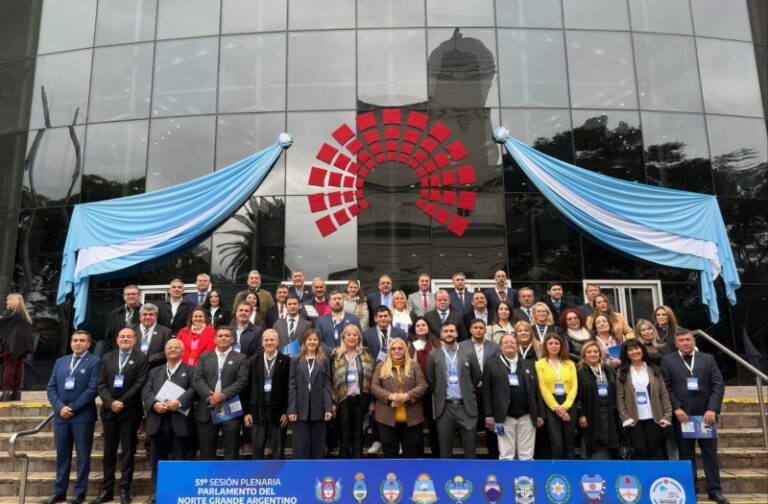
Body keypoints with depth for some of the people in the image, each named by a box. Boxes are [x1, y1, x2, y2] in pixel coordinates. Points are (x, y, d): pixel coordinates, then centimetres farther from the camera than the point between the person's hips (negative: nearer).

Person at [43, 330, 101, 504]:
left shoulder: (94, 362, -1)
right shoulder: (60, 362, 15)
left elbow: (93, 389, -10)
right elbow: (51, 387, 9)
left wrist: (73, 408, -13)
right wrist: (60, 407, -7)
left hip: (83, 416, -4)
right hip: (61, 415, 5)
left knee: (83, 456, 2)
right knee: (62, 455, 11)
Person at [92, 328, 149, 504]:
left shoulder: (141, 358, -1)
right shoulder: (108, 358, 12)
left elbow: (140, 384, -9)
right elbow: (101, 384, 4)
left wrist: (122, 403, -14)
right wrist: (111, 403, -11)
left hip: (130, 411, -4)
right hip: (109, 410, 4)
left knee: (128, 451, 2)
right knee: (109, 451, 9)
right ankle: (107, 490, 16)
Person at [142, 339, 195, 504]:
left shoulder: (190, 370, 8)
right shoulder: (154, 371, 19)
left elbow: (193, 390, -7)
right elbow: (146, 391, 6)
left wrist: (179, 402, -22)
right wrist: (154, 404, -13)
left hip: (179, 422, -3)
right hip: (157, 423, 4)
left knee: (178, 461, 1)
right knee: (157, 461, 10)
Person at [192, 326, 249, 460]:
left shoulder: (241, 358, 7)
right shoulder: (204, 357, 14)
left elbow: (242, 381, -5)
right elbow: (196, 380, 3)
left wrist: (223, 395, -16)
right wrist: (210, 395, -13)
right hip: (207, 410, 2)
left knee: (231, 452, 0)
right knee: (206, 451, 7)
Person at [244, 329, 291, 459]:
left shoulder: (286, 361, -2)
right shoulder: (254, 360, 7)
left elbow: (289, 388, -3)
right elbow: (248, 387, 5)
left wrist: (287, 412, -8)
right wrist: (247, 411, 1)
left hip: (278, 412, -2)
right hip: (257, 411, 2)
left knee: (278, 452, 6)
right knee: (257, 450, 7)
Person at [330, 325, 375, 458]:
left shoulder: (366, 356, 8)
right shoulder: (336, 355, 2)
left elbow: (372, 379, 7)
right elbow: (331, 380, -1)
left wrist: (372, 402, 0)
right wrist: (332, 402, -7)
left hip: (361, 399, 1)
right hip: (343, 400, -1)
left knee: (358, 438, 6)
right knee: (344, 439, 5)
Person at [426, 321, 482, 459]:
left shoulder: (469, 354, 3)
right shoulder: (433, 356, 2)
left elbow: (477, 377, 11)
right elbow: (430, 380, 9)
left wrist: (467, 391, 10)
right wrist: (440, 394, 7)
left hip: (466, 406, 0)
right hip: (444, 407, 0)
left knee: (470, 448, 4)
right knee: (445, 449, 6)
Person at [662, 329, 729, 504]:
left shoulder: (708, 359, 8)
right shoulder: (667, 360, 3)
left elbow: (718, 385, 1)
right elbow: (666, 388, -3)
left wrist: (712, 409, -10)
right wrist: (676, 408, -13)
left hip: (705, 413, 2)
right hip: (682, 414, -1)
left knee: (710, 453, 8)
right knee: (686, 455, 6)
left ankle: (714, 490, 18)